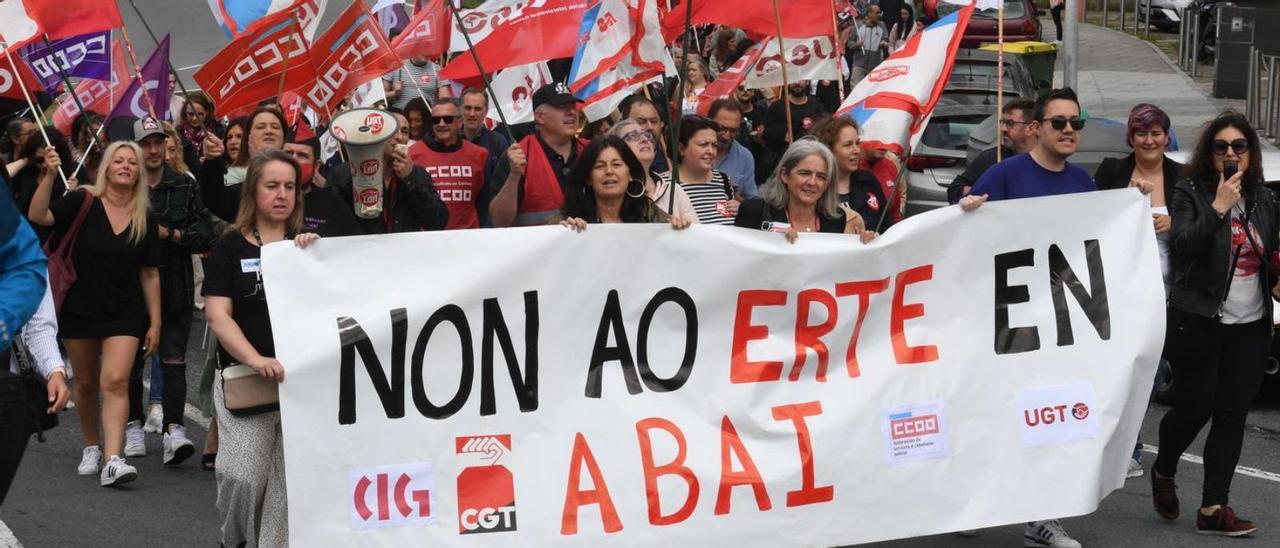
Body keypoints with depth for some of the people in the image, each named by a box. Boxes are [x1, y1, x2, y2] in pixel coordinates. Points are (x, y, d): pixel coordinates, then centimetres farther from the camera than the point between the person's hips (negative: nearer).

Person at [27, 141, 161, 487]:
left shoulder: (145, 221, 0)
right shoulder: (82, 203, -6)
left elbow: (149, 274, 6)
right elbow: (37, 216, -20)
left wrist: (155, 322, 5)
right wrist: (50, 176, -32)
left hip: (124, 313, 0)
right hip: (79, 310, 0)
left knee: (115, 381, -15)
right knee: (86, 383, 13)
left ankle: (113, 460, -23)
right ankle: (91, 447, 33)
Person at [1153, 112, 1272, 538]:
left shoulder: (1264, 201, 10)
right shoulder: (1191, 194, -5)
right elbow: (1180, 251, -18)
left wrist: (1276, 283, 1)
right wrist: (1218, 208, -22)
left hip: (1251, 326, 5)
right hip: (1201, 322, -5)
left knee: (1232, 415, 1)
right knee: (1194, 407, -3)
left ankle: (1213, 509, 3)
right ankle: (1163, 472, 26)